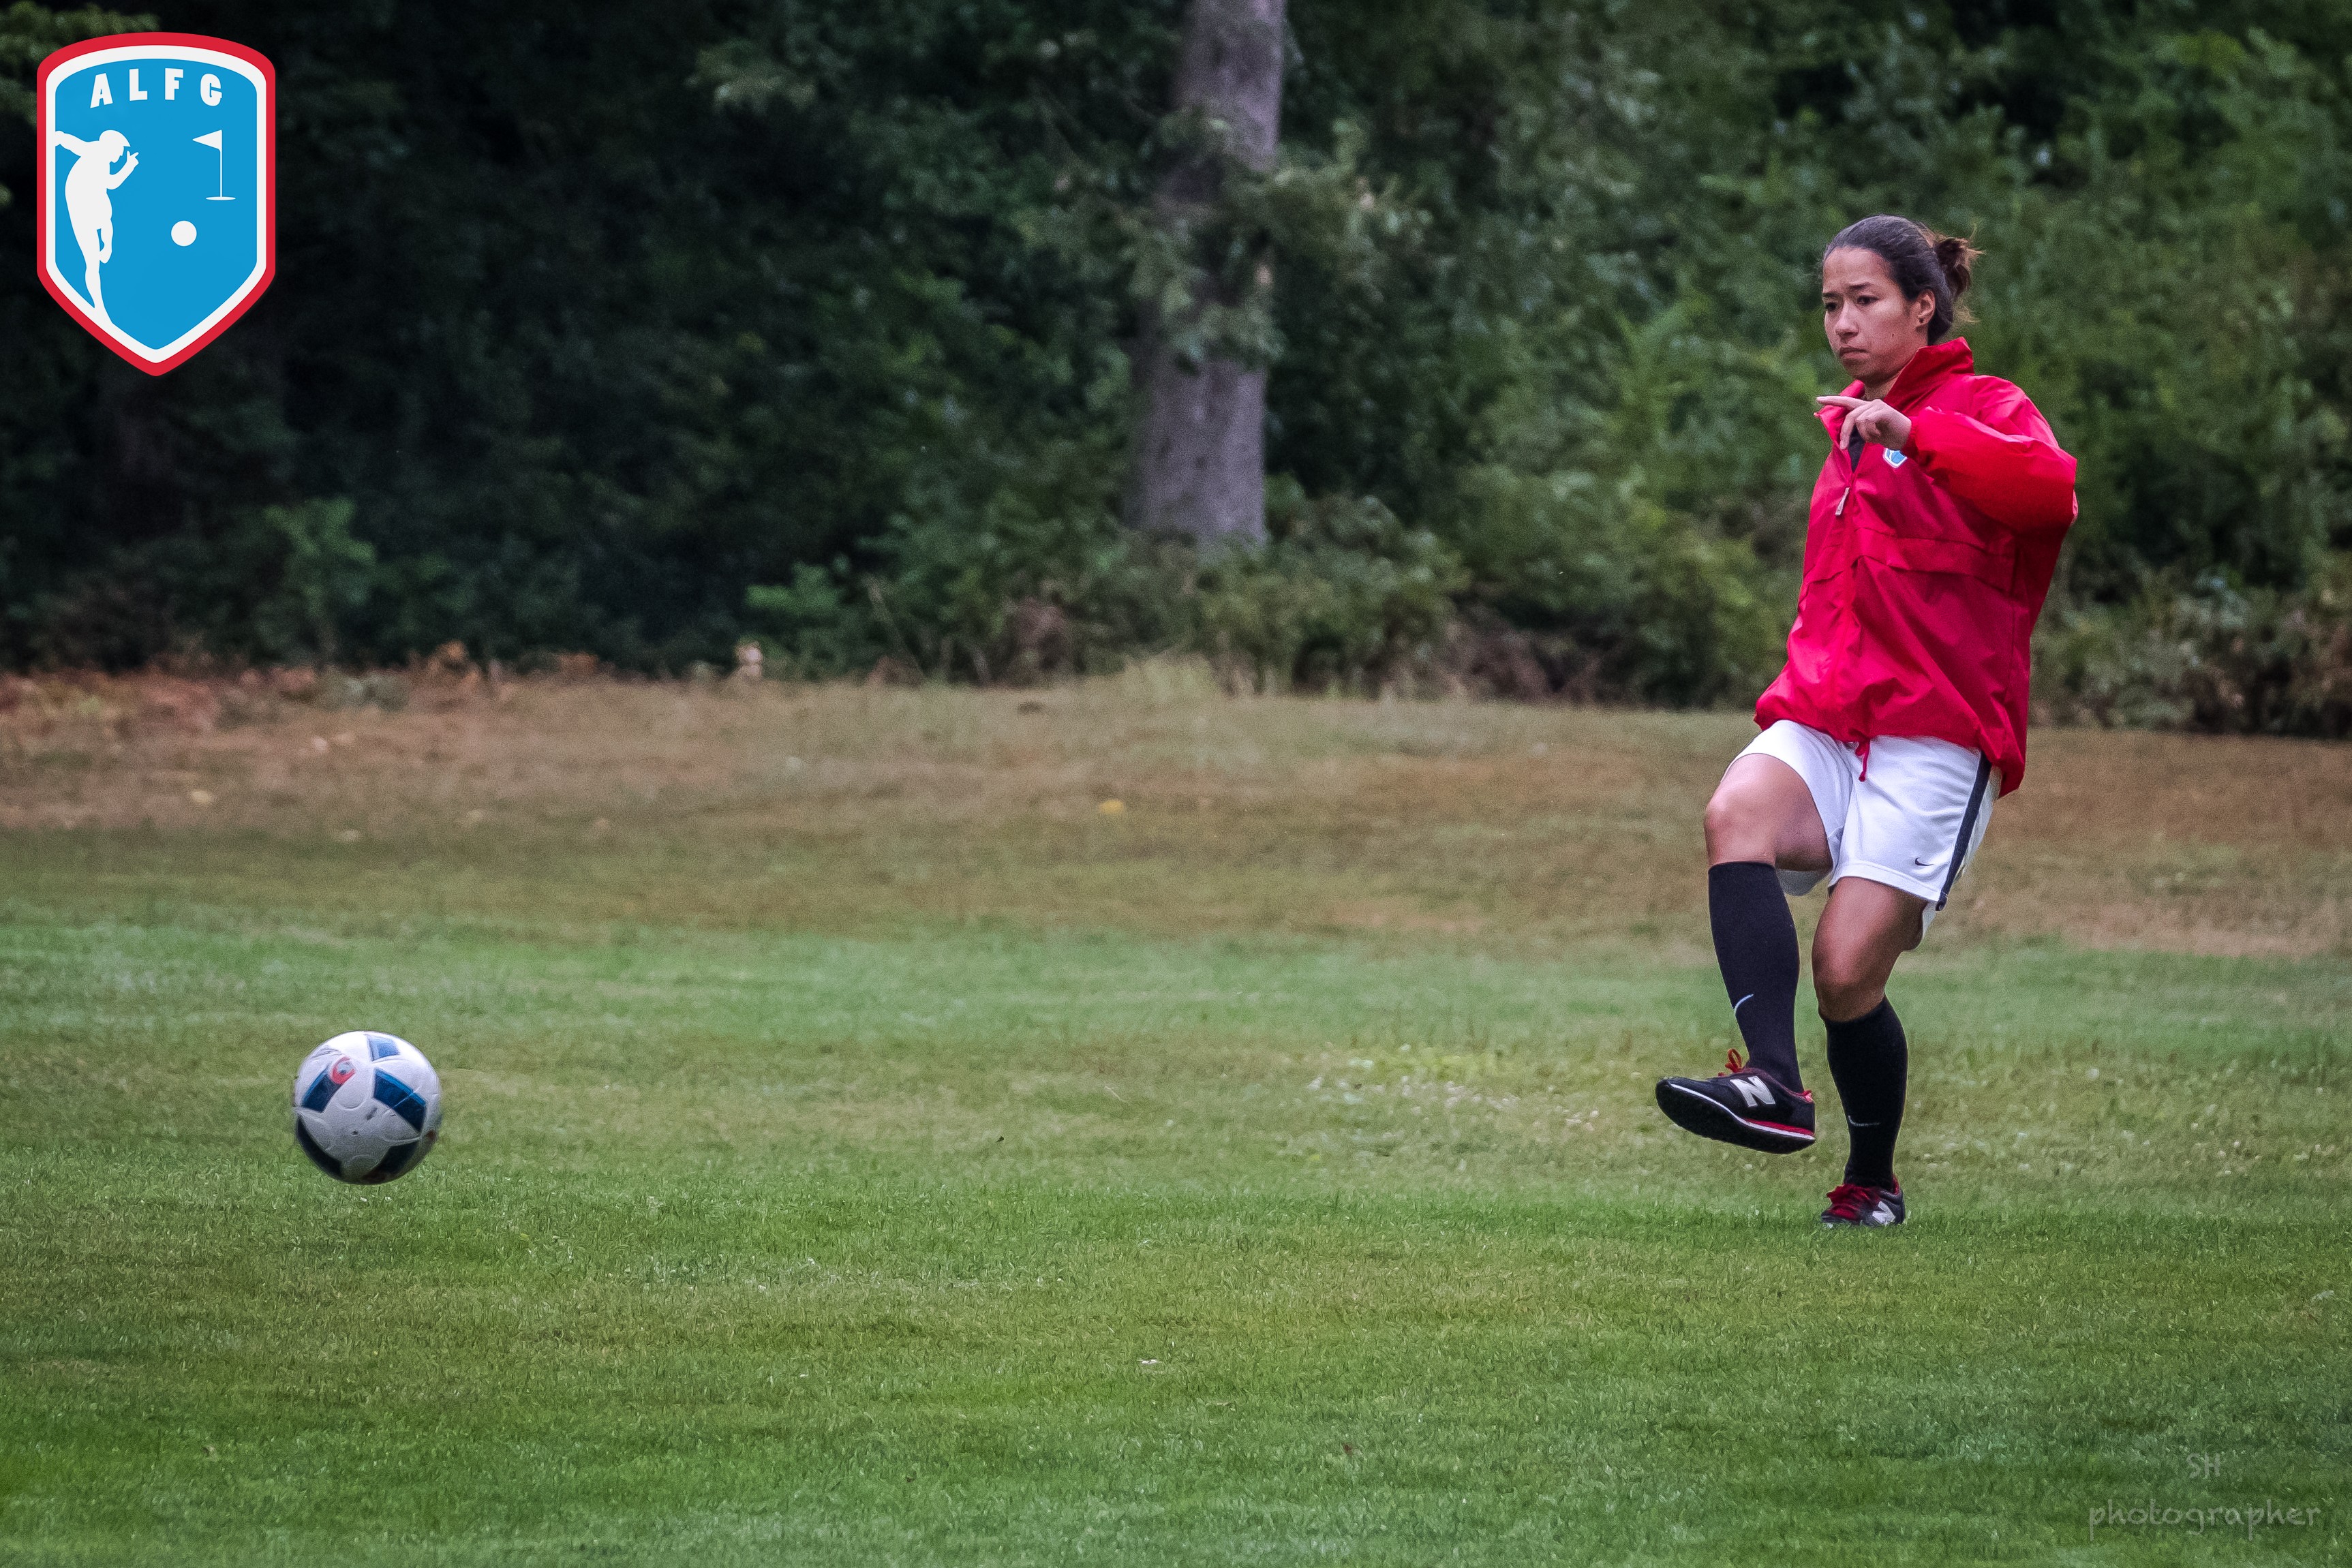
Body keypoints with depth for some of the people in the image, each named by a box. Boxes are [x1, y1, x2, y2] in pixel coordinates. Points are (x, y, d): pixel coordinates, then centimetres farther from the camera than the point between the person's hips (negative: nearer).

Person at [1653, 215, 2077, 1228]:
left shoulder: (1983, 410, 0)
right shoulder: (1851, 430, 24)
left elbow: (2049, 487, -25)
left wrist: (1912, 433, -30)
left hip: (1935, 736, -6)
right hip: (1825, 725, 6)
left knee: (1847, 972, -12)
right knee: (1738, 813, -29)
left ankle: (1873, 1181, 13)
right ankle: (1773, 1087, -38)